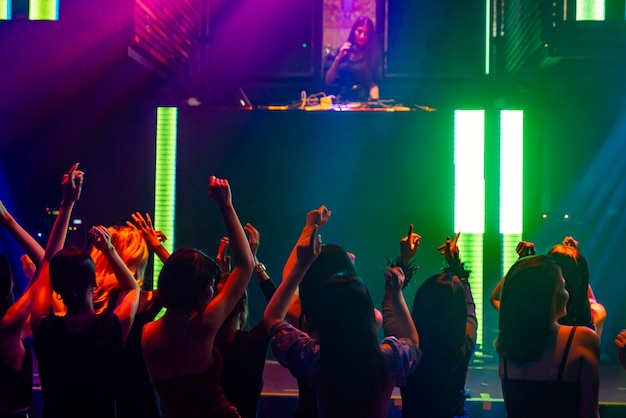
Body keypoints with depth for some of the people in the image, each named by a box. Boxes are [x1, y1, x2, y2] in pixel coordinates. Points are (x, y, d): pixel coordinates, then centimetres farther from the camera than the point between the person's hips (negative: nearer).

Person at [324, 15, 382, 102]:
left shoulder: (374, 53, 1)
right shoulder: (344, 50, 10)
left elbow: (374, 83, -6)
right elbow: (328, 81, 8)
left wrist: (374, 102, -23)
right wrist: (338, 58, -1)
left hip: (364, 100, -2)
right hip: (343, 100, 2)